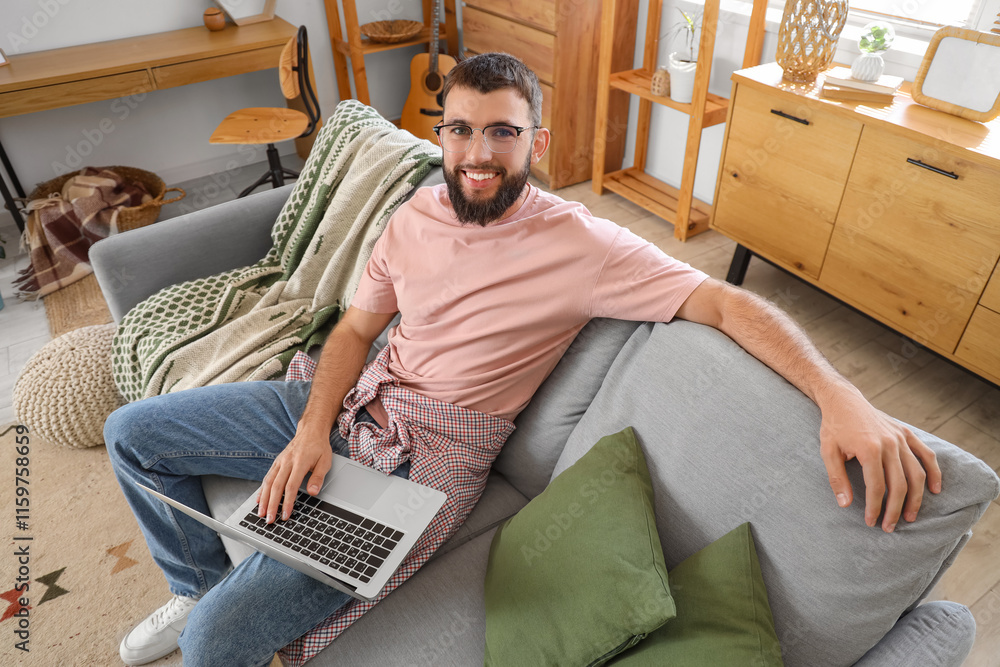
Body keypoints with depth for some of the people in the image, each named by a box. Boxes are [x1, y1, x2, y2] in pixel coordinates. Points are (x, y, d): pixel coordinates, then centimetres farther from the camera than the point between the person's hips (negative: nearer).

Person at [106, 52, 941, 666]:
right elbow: (357, 327, 5)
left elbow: (724, 302, -20)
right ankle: (199, 583, 34)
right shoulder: (417, 213, 2)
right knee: (134, 431, 13)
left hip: (419, 464, -6)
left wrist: (840, 395, -35)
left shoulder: (580, 246, -16)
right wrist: (313, 427, -11)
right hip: (348, 406, 7)